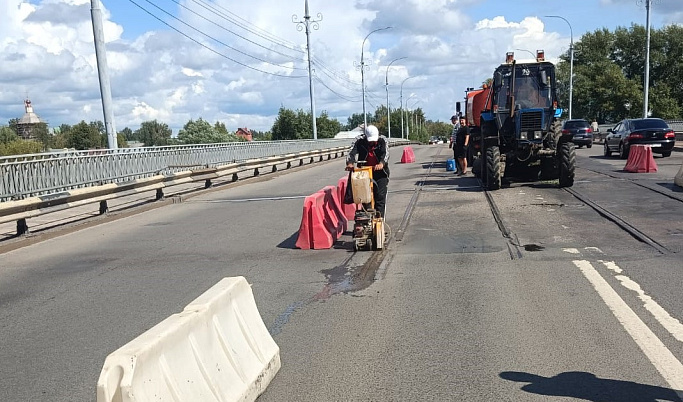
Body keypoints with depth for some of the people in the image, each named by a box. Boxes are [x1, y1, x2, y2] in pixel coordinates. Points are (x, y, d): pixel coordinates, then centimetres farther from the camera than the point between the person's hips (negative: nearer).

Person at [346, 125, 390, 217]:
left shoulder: (382, 140, -6)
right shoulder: (360, 141, -4)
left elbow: (386, 153, -21)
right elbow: (353, 152, -18)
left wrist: (381, 163, -43)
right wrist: (350, 163, -39)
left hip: (380, 173, -1)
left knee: (380, 196, -9)